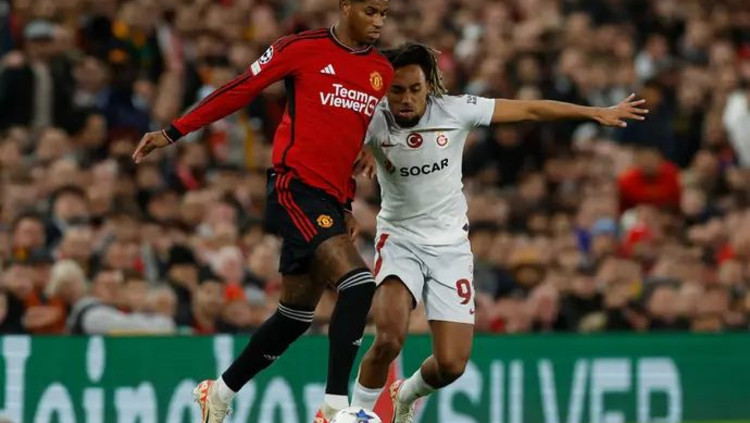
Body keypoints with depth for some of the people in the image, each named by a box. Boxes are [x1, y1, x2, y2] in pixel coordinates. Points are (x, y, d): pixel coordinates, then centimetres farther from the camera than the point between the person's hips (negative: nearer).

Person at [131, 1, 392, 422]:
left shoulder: (383, 72, 13)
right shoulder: (303, 48, -5)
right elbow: (240, 90, 1)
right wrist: (173, 133, 1)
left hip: (329, 199, 7)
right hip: (295, 185, -7)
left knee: (296, 315, 11)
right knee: (358, 282, -23)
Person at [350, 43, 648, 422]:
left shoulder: (455, 110, -11)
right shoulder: (374, 121, -13)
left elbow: (529, 110, -4)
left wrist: (597, 113, -3)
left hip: (450, 244, 2)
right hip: (400, 239, -2)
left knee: (451, 364, -5)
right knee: (389, 338, -27)